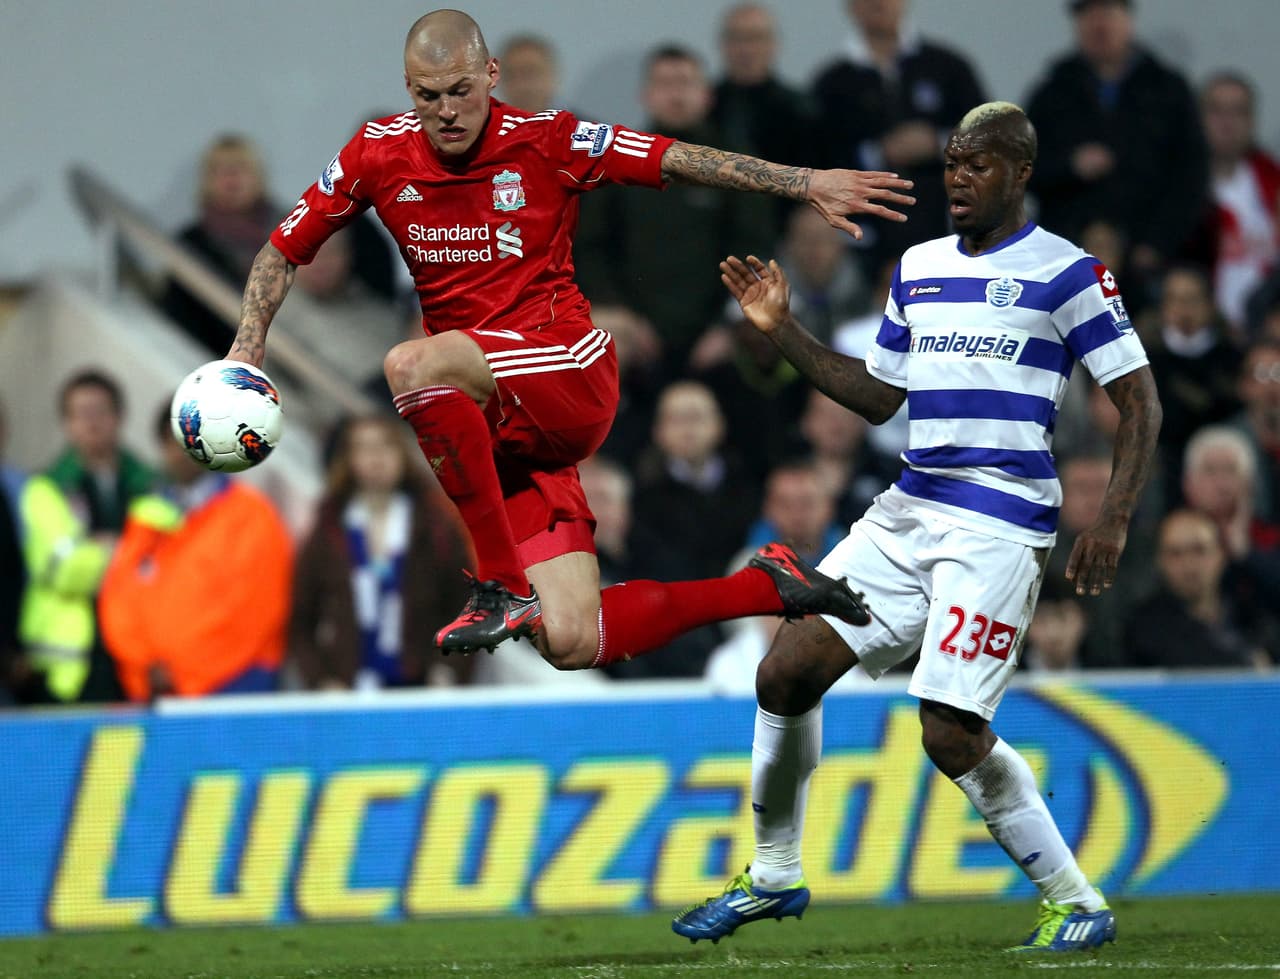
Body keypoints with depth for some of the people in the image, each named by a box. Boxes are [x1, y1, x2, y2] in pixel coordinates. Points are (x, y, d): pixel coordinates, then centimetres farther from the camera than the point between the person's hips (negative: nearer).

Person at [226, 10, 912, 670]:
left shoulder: (547, 143, -5)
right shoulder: (379, 155, 4)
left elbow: (677, 161, -1)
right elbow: (283, 251, 14)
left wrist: (805, 184, -8)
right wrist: (248, 347, 0)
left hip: (572, 377, -4)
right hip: (492, 420, 4)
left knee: (413, 364, -33)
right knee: (573, 644, -8)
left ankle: (503, 584, -25)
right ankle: (765, 585, 15)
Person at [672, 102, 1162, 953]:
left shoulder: (1065, 273, -5)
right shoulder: (919, 269, 15)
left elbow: (1140, 400, -5)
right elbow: (878, 395, 22)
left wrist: (1113, 522, -15)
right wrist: (783, 331, 12)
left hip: (1000, 524, -7)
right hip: (910, 511, 7)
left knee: (952, 735, -16)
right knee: (786, 674, -1)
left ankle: (1078, 905, 0)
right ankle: (774, 875, 17)